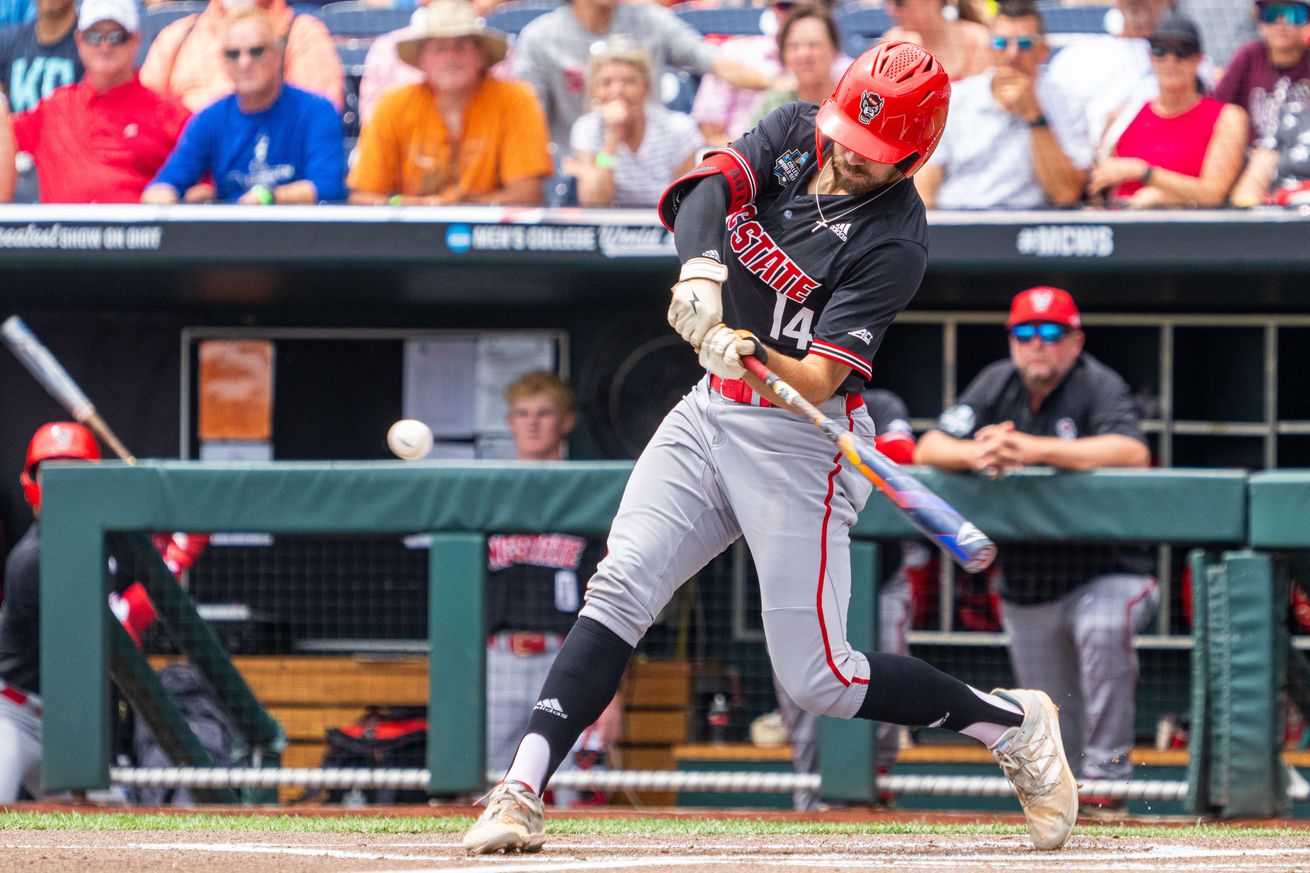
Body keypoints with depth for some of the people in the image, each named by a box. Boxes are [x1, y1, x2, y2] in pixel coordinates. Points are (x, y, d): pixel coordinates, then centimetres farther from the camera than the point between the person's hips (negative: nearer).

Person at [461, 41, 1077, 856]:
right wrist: (701, 268, -36)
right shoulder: (796, 133, 0)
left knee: (819, 679, -6)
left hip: (800, 441, -6)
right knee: (620, 588, -11)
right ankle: (521, 794, -14)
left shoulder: (894, 243, -18)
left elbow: (819, 382, -23)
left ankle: (1014, 724, 14)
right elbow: (709, 183, -17)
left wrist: (753, 357, -44)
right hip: (712, 414, 6)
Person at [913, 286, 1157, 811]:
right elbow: (928, 448, -2)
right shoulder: (998, 384, 3)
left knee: (1103, 628, -37)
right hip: (1025, 586, 5)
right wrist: (975, 454, -26)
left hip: (1106, 574, -5)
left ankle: (1108, 768, -30)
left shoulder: (1098, 386, -12)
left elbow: (1132, 453, -30)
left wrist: (1033, 448, -36)